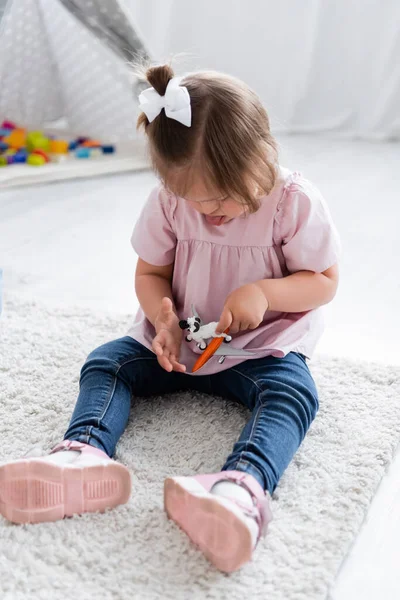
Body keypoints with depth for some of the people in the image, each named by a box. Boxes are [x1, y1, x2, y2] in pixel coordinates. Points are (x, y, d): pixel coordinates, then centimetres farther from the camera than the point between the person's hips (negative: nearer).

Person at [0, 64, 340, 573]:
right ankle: (84, 456, -42)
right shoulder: (169, 201, -7)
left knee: (293, 392, -34)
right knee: (104, 363, -15)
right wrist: (166, 321, -18)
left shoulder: (295, 202, -15)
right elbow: (150, 273, 3)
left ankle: (241, 486, -61)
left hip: (263, 344, -3)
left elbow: (325, 281, -8)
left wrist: (264, 291, -26)